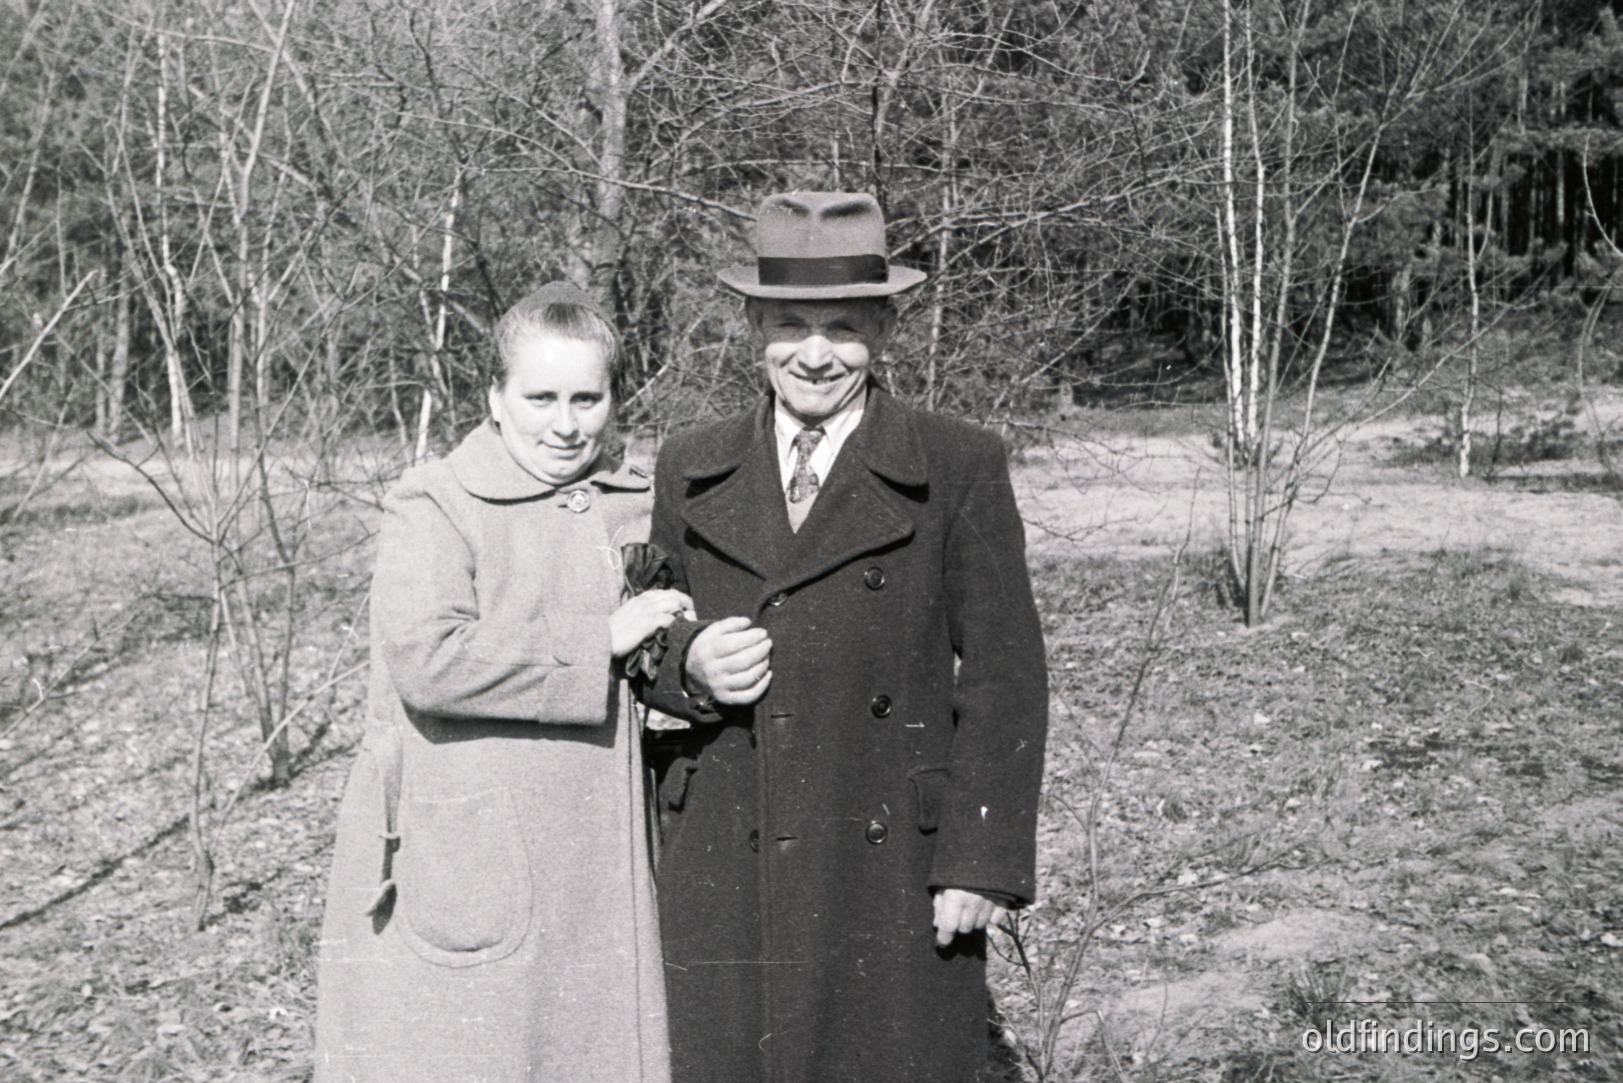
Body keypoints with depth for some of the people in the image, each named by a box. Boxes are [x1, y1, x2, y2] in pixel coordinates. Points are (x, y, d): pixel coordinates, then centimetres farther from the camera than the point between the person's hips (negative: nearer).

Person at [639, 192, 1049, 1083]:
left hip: (894, 882, -2)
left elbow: (1004, 676, -2)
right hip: (723, 876, 3)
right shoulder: (691, 471, 9)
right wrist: (688, 664, -8)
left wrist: (981, 861, -9)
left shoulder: (959, 471, -1)